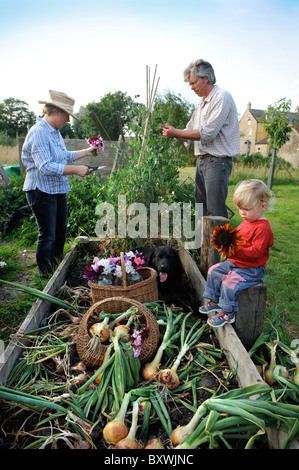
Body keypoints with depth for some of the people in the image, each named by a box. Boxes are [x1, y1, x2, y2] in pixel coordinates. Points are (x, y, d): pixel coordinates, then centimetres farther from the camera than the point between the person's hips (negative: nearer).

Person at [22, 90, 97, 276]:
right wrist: (76, 169, -26)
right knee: (48, 236, -1)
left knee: (60, 233, 17)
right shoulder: (39, 132, -19)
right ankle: (46, 276, 15)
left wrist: (87, 151, 21)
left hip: (58, 189, 10)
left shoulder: (55, 131, 11)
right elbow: (46, 167, -28)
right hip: (42, 191, -10)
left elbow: (65, 156, 23)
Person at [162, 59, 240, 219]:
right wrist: (172, 133, 0)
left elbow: (207, 133, -18)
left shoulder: (222, 97, -8)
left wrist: (176, 133, -12)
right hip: (201, 161, 9)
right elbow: (191, 133, 20)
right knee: (201, 211, 12)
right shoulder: (202, 102, 21)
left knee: (215, 214, -10)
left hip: (217, 161, -9)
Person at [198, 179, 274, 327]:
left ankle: (228, 313, -5)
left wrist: (235, 251, -35)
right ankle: (214, 301, 22)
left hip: (252, 269, -10)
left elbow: (256, 251, -28)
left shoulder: (263, 228, -22)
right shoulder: (245, 223, 8)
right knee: (214, 271, 10)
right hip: (234, 262, 10)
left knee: (230, 282, -26)